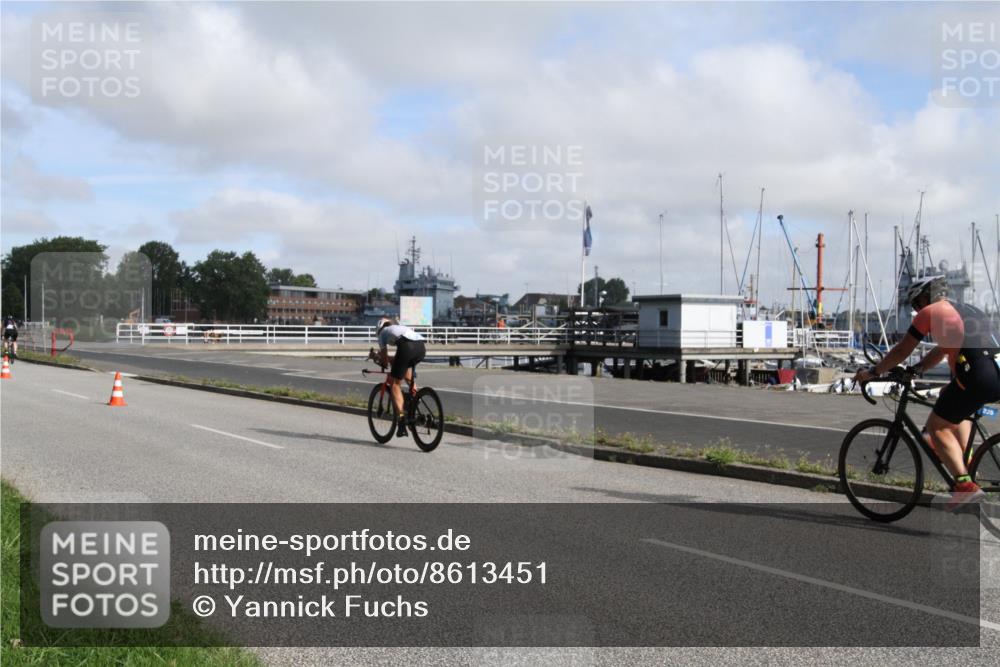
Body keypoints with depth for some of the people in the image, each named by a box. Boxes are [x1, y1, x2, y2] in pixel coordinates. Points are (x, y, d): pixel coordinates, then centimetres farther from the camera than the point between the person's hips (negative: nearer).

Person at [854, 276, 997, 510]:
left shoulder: (929, 312, 6)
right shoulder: (966, 310, 29)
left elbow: (902, 351, 9)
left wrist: (872, 373, 19)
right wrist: (914, 370, 40)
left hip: (977, 376, -8)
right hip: (995, 376, 8)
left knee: (937, 426, 3)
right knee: (957, 413, 34)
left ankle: (965, 484, -9)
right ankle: (967, 463, 28)